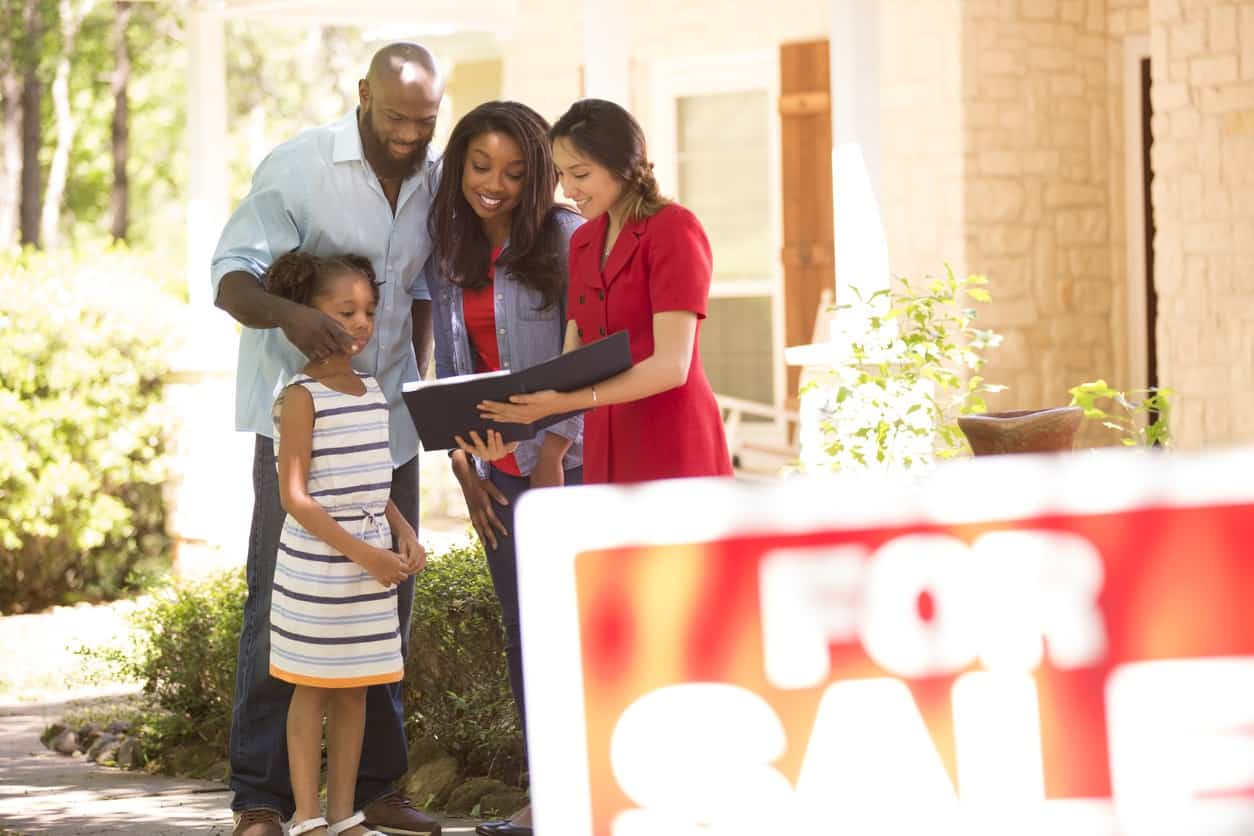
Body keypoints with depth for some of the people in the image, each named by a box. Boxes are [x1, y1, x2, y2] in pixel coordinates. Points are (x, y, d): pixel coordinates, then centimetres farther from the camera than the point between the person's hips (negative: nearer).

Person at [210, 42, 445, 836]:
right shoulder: (298, 167, -11)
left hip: (386, 420, 6)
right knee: (279, 601, -7)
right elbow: (231, 277, -15)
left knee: (387, 600, 8)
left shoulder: (434, 178, 7)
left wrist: (417, 382, 10)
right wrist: (287, 313, -35)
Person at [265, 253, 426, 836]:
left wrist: (405, 537, 4)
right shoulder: (303, 397, -11)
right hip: (316, 564, -7)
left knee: (355, 690, 10)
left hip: (372, 562, 7)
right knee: (311, 689, 1)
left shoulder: (372, 392, 11)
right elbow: (293, 494, -15)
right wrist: (361, 552, -19)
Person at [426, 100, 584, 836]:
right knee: (523, 634, 7)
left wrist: (556, 447, -16)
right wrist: (463, 462, 6)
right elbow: (450, 369, 14)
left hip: (566, 462, -6)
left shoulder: (566, 241, -7)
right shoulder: (451, 256, 11)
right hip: (497, 471, 6)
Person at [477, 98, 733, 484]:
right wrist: (516, 422, -11)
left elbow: (671, 365, -17)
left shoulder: (674, 230, -8)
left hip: (672, 453, -6)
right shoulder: (582, 242, 14)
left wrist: (570, 402, -28)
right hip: (606, 452, 6)